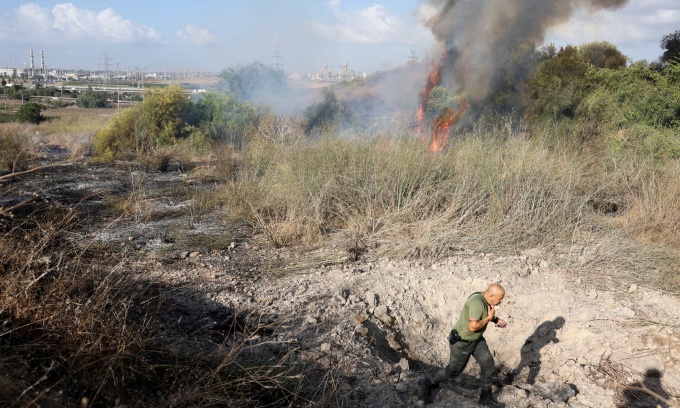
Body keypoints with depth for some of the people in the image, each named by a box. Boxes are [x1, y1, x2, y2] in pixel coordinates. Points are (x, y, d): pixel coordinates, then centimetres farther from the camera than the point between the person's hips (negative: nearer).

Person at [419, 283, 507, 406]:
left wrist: (496, 320, 1)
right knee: (454, 370, 10)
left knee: (488, 364, 7)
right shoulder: (477, 303, -34)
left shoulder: (484, 299, -5)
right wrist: (489, 318, -23)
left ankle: (485, 397, 24)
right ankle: (427, 383, 30)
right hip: (462, 342, -8)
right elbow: (473, 326, -36)